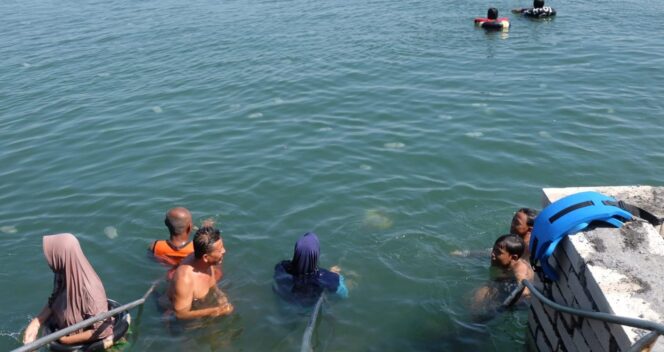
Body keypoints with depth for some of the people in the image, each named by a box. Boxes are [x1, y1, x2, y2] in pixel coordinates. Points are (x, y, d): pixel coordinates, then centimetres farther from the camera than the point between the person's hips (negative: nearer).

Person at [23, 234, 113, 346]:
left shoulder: (89, 290, -31)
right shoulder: (64, 275, -12)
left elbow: (101, 330, -25)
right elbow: (54, 301, 6)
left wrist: (67, 340, -17)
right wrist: (36, 323, -8)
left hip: (82, 344, -6)